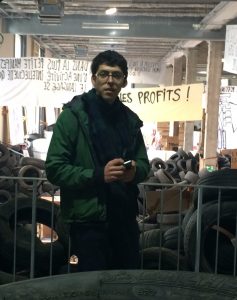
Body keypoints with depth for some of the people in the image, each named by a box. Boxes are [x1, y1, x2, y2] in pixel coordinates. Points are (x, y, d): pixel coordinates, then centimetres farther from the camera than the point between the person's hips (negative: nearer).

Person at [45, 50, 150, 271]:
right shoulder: (73, 115, -8)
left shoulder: (130, 119, 10)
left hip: (125, 218, 6)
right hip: (89, 220, -5)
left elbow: (144, 163, 16)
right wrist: (98, 175, -22)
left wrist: (134, 170, -7)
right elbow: (54, 169, -11)